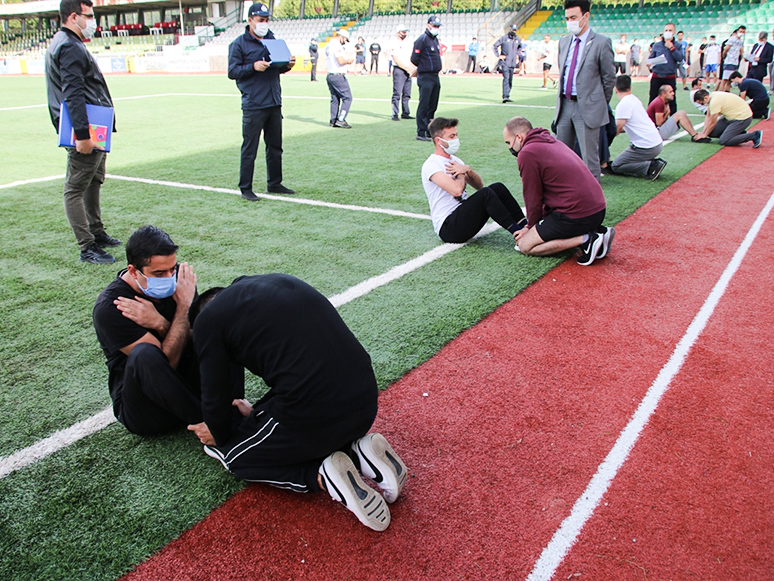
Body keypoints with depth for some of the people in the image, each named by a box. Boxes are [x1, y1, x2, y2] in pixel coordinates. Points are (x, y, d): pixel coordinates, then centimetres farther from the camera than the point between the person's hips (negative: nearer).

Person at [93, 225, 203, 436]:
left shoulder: (177, 278, -5)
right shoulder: (110, 308, -20)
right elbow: (168, 361, -24)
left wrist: (158, 323, -23)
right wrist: (184, 307, -22)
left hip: (183, 383, 5)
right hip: (144, 409, -5)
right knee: (144, 354, -37)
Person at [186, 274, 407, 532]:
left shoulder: (208, 319, 3)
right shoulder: (280, 281, 23)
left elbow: (215, 397, 8)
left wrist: (220, 435, 30)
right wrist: (258, 412, 36)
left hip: (315, 416, -7)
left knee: (226, 449, 20)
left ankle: (321, 475, 0)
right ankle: (358, 449, 10)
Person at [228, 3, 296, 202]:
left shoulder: (272, 40, 16)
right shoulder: (239, 44, -2)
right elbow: (232, 72, -7)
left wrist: (287, 65, 0)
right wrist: (253, 67, -20)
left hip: (274, 103, 6)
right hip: (253, 105, -6)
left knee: (275, 146, 12)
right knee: (249, 149, -2)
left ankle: (274, 184, 24)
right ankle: (245, 188, 6)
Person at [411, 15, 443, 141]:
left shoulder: (435, 39, 16)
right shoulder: (422, 39, -10)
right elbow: (414, 59, -11)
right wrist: (423, 67, 2)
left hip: (435, 77, 9)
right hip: (425, 77, -9)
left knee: (432, 106, 12)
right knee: (424, 106, -7)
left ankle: (430, 131, 21)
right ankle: (421, 133, -3)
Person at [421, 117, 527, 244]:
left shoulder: (455, 160, 17)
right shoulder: (431, 165, -12)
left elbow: (479, 185, 17)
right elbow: (457, 190, -27)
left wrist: (468, 170, -3)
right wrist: (461, 174, -5)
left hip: (463, 217, 9)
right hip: (447, 227, -9)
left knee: (498, 188, -5)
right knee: (485, 193, -26)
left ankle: (525, 226, -10)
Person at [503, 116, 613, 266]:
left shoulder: (527, 153, -10)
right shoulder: (553, 142, 19)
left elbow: (533, 197, -5)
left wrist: (531, 226, 13)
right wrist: (533, 225, 20)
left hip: (577, 214, -9)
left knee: (525, 245, 1)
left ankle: (585, 240, -10)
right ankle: (597, 232, 10)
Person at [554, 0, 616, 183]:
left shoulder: (601, 43, -6)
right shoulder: (564, 41, 12)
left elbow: (609, 77, -1)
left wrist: (601, 104, 3)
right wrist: (563, 96, 18)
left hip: (588, 108, -6)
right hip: (565, 105, 6)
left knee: (589, 157, -3)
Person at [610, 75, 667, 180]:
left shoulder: (623, 104, -14)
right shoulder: (635, 99, 13)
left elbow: (618, 128, -15)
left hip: (646, 147, -9)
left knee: (616, 166, 0)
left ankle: (650, 167, -13)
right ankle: (654, 163, 7)